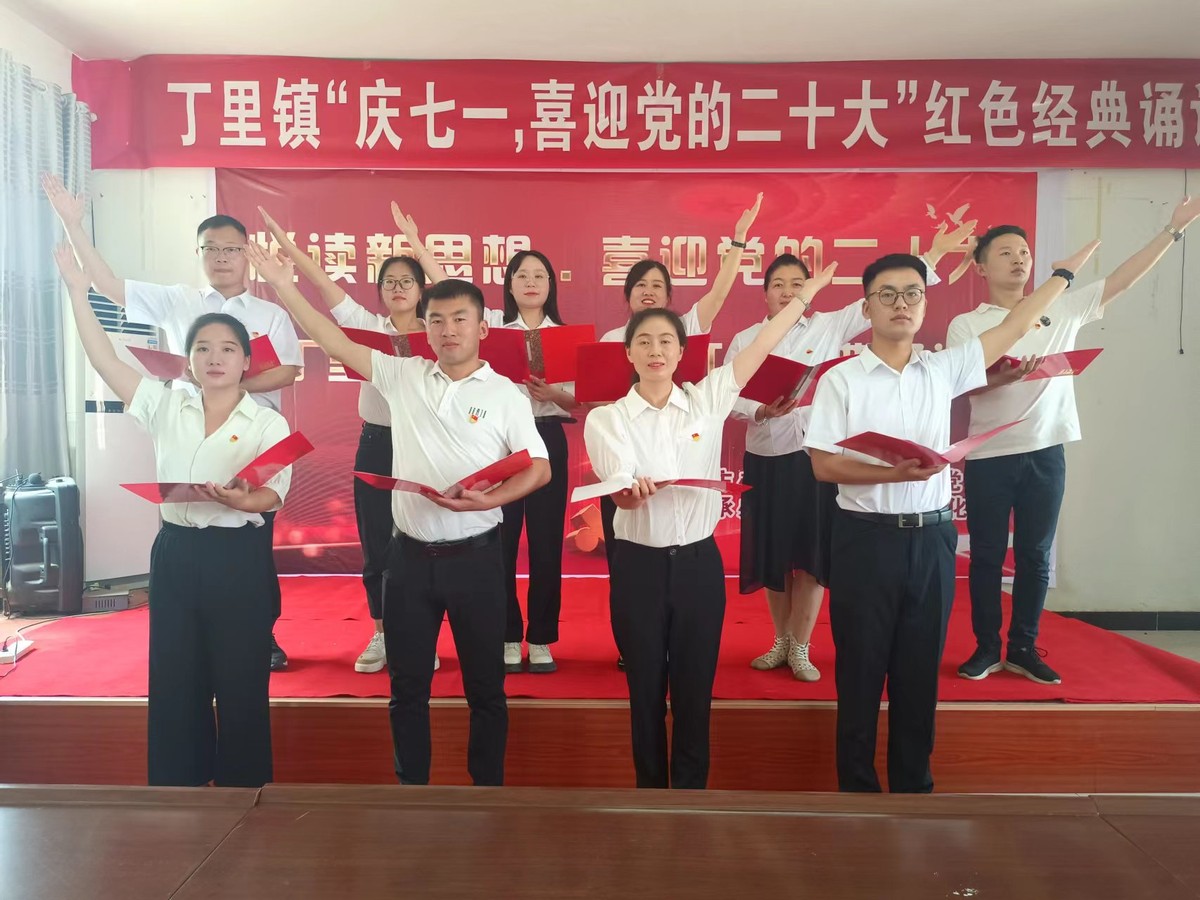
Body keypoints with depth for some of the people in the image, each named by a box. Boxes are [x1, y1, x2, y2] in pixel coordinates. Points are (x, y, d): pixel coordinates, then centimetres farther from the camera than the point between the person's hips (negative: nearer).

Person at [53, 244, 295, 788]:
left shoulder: (268, 423, -4)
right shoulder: (164, 406, 6)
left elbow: (273, 495, -12)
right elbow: (104, 360, 3)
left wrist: (240, 500, -34)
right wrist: (77, 289, 0)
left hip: (237, 557, -3)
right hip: (174, 554, 4)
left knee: (241, 684, 4)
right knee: (174, 681, 12)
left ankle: (244, 792, 21)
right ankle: (177, 789, 28)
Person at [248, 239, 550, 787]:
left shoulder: (503, 394, -3)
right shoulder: (403, 376, 5)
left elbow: (539, 469, -6)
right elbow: (337, 344, 6)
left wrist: (486, 500, -20)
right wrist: (283, 287, 2)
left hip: (474, 556, -2)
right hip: (410, 555, 3)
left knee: (484, 685, 10)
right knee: (406, 684, 14)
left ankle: (487, 788, 28)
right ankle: (411, 786, 32)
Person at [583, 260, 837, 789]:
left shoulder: (707, 400, 2)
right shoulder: (606, 418, -3)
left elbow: (760, 348, 2)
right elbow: (623, 496, -15)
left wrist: (805, 294, 3)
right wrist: (636, 490, -38)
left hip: (698, 561, 1)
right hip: (638, 565, -1)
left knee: (694, 691, 10)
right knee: (646, 691, 11)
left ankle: (691, 790, 26)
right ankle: (650, 789, 29)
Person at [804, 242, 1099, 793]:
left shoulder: (944, 370, 7)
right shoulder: (841, 380, -4)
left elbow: (1014, 327, 17)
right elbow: (823, 465, -9)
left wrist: (1065, 272, 25)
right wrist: (893, 473, -21)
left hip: (931, 539, 4)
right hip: (865, 539, -3)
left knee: (920, 669, 13)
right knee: (860, 669, 7)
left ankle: (913, 783, 29)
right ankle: (856, 784, 23)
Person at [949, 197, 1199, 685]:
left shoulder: (1062, 310, 11)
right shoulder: (965, 325, 1)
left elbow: (1121, 280, 8)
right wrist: (997, 378, -28)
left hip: (1046, 453, 3)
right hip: (988, 457, -3)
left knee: (1036, 556, 9)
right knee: (987, 556, 5)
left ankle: (1023, 648, 21)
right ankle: (986, 648, 17)